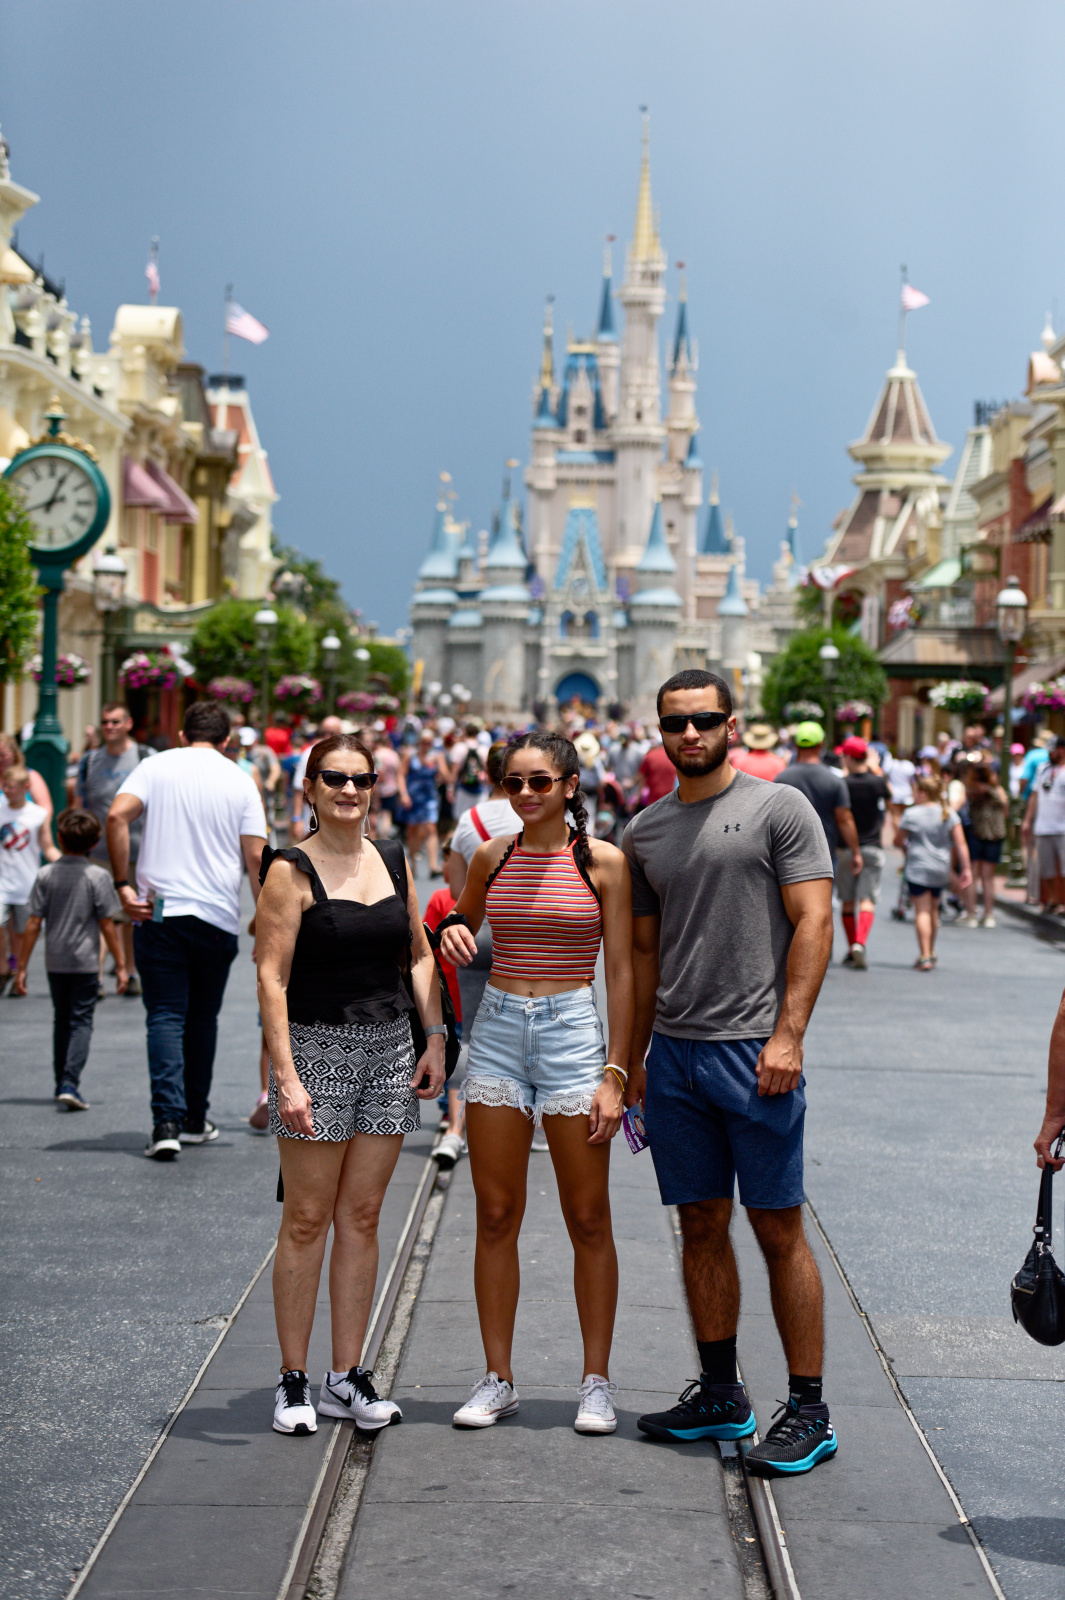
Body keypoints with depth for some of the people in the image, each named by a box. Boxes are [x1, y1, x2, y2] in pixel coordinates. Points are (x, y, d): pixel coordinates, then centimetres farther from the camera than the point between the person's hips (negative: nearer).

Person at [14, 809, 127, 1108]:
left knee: (61, 1021, 18)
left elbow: (33, 923, -3)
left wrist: (21, 967, 2)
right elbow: (107, 925, -8)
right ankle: (70, 1083, -16)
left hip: (55, 962, 3)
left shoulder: (46, 875, -2)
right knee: (81, 1021, 0)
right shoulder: (98, 876, -9)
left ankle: (62, 1084, 24)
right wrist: (120, 965, 1)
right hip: (85, 961, -3)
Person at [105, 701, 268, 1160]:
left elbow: (116, 816, -12)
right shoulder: (240, 781, 5)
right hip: (218, 917, 1)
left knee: (165, 1016, -2)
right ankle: (194, 1120, 22)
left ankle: (167, 1121, -17)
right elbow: (256, 858, 0)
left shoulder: (156, 766, 4)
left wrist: (123, 885, -8)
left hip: (159, 912, -1)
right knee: (203, 1018, 15)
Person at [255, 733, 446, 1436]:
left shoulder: (394, 860, 9)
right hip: (317, 1045, -5)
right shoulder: (293, 870, -7)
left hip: (390, 1046, 5)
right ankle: (294, 1380, 8)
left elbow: (420, 955, 17)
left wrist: (434, 1039, 7)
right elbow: (272, 978, -11)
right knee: (308, 1219, -1)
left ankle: (348, 1377, 14)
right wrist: (285, 1075, -18)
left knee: (362, 1217, 8)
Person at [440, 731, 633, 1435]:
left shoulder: (603, 862, -4)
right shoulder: (493, 856, 6)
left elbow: (621, 973, -4)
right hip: (498, 1032, 3)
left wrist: (615, 1073, -9)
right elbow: (462, 920, 24)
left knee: (588, 1220, 2)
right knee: (496, 1217, 5)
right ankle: (498, 1378, 15)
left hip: (573, 1031, -3)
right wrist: (454, 933, -2)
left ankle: (597, 1381, 13)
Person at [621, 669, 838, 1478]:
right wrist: (635, 1058, 16)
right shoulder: (644, 832, 14)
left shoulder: (779, 807, -3)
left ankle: (809, 1410, 3)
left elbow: (813, 923, -8)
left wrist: (788, 1035, -16)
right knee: (702, 1227, 11)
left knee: (780, 1230, -3)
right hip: (674, 1054, 5)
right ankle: (720, 1394, 21)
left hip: (755, 1050, -5)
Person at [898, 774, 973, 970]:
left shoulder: (911, 814, -7)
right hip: (941, 870, 5)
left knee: (922, 912, -5)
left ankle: (925, 956, -15)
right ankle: (930, 953, 32)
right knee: (933, 910, 19)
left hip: (918, 868, -5)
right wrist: (965, 868, 1)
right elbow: (960, 844, -2)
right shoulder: (949, 814, 3)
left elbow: (900, 840, 4)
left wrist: (907, 850, 25)